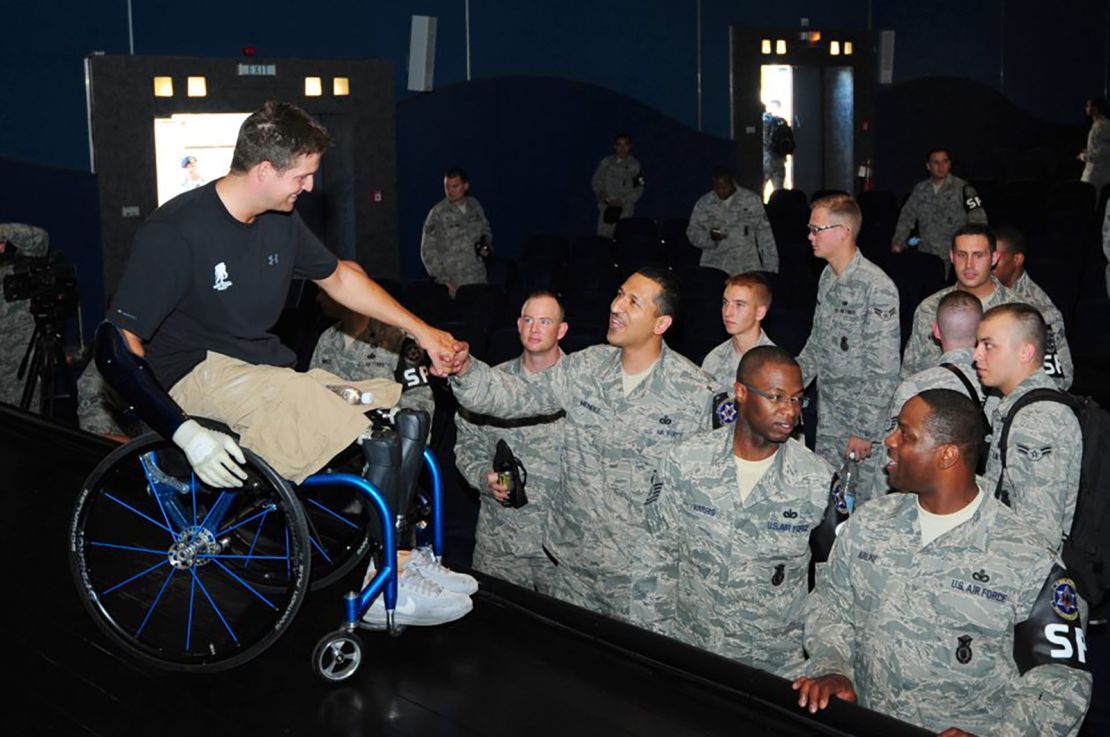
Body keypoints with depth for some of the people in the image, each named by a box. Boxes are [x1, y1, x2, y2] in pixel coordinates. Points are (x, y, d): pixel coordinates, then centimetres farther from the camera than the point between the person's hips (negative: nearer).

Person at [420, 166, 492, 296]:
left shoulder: (475, 206, 6)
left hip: (479, 280, 4)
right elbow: (428, 251, -6)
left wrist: (487, 247, 1)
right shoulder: (437, 213, -7)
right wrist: (444, 280, -11)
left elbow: (486, 232, 23)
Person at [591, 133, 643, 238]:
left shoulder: (634, 165, 0)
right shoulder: (606, 162, 8)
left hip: (625, 209, -3)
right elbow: (596, 180, 15)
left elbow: (638, 189, -1)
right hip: (606, 206, 3)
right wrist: (600, 193, -4)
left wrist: (623, 201, -11)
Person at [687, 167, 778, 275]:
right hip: (714, 269, 1)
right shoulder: (703, 204, 6)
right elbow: (692, 233, 10)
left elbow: (764, 234, 6)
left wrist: (770, 268, 3)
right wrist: (709, 236, -11)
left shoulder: (752, 200, 3)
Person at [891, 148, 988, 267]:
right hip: (925, 256, 4)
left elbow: (979, 221, -7)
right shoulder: (920, 189, 11)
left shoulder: (962, 189, -4)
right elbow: (907, 216, 18)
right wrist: (898, 241, 5)